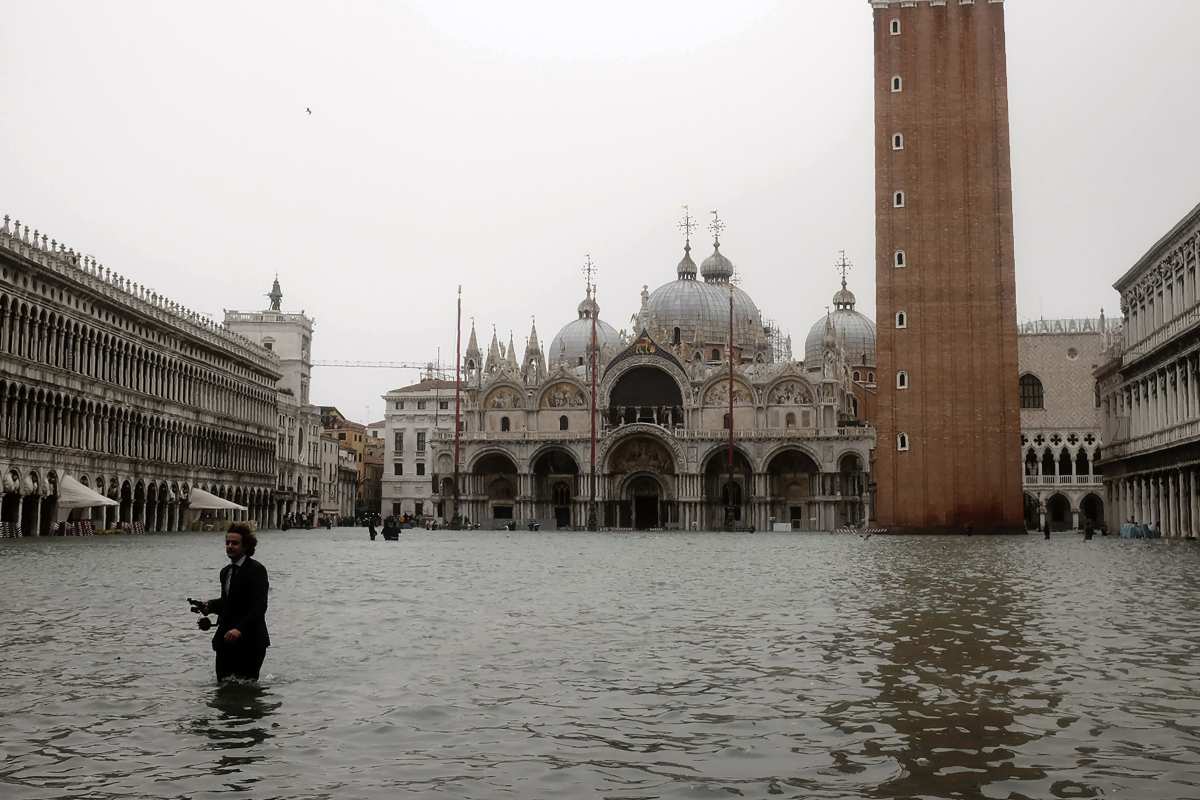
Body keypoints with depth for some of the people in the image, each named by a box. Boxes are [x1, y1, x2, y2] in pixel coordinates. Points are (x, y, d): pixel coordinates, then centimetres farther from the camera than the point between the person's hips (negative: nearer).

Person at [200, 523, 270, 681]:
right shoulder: (225, 571, 15)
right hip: (225, 639, 7)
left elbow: (259, 607, -19)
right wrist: (210, 606, 3)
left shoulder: (256, 570, -11)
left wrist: (240, 628, -31)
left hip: (249, 640, -7)